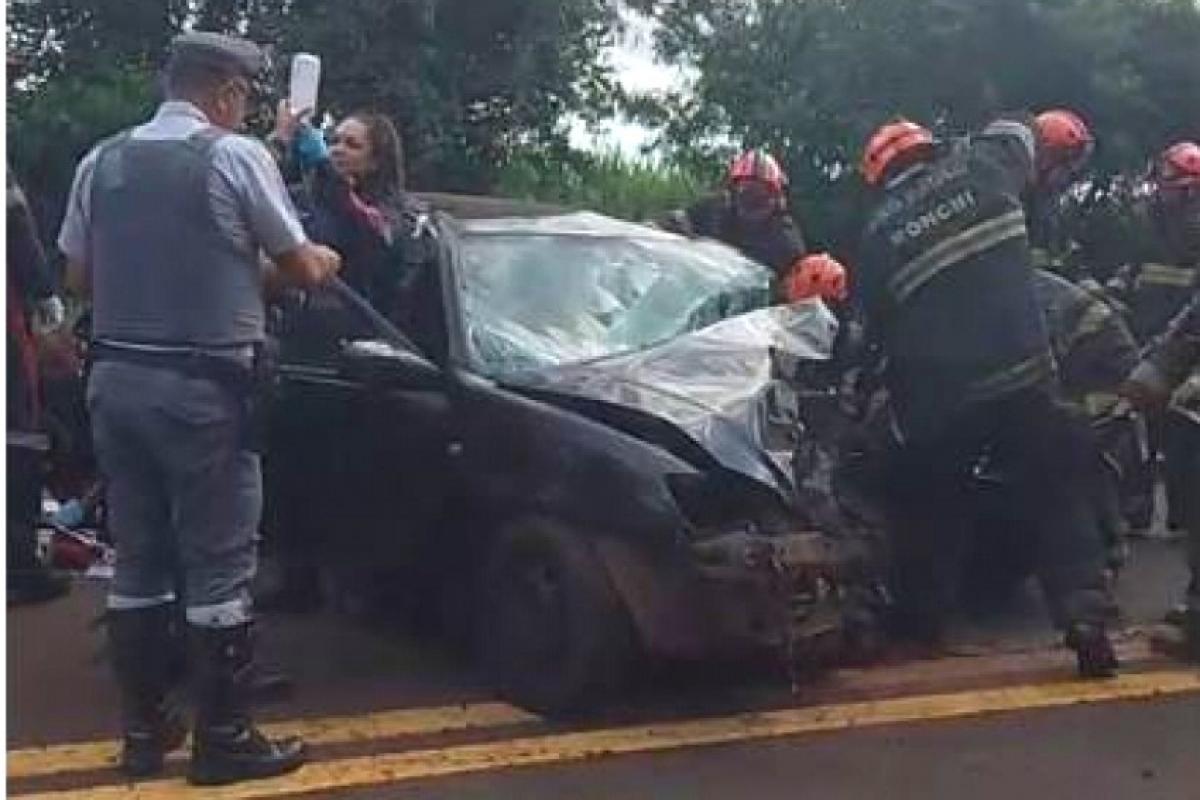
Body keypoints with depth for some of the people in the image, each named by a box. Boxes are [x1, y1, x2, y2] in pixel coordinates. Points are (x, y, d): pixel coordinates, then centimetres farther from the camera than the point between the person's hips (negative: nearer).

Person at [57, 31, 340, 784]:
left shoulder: (101, 161, 8)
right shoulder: (236, 156, -7)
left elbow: (80, 274, 15)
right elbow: (300, 267, 0)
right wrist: (319, 262, 22)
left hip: (115, 378, 6)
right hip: (202, 388, -6)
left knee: (138, 558, 13)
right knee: (218, 566, 2)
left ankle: (144, 728, 22)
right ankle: (225, 738, 10)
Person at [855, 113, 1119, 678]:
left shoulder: (876, 234, 4)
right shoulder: (982, 166, 4)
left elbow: (877, 328, 9)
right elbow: (1022, 133, 25)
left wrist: (898, 393, 22)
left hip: (935, 392, 1)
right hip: (1020, 372, -1)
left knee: (930, 507, 18)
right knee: (1055, 495, 6)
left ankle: (918, 621, 26)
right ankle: (1084, 612, -7)